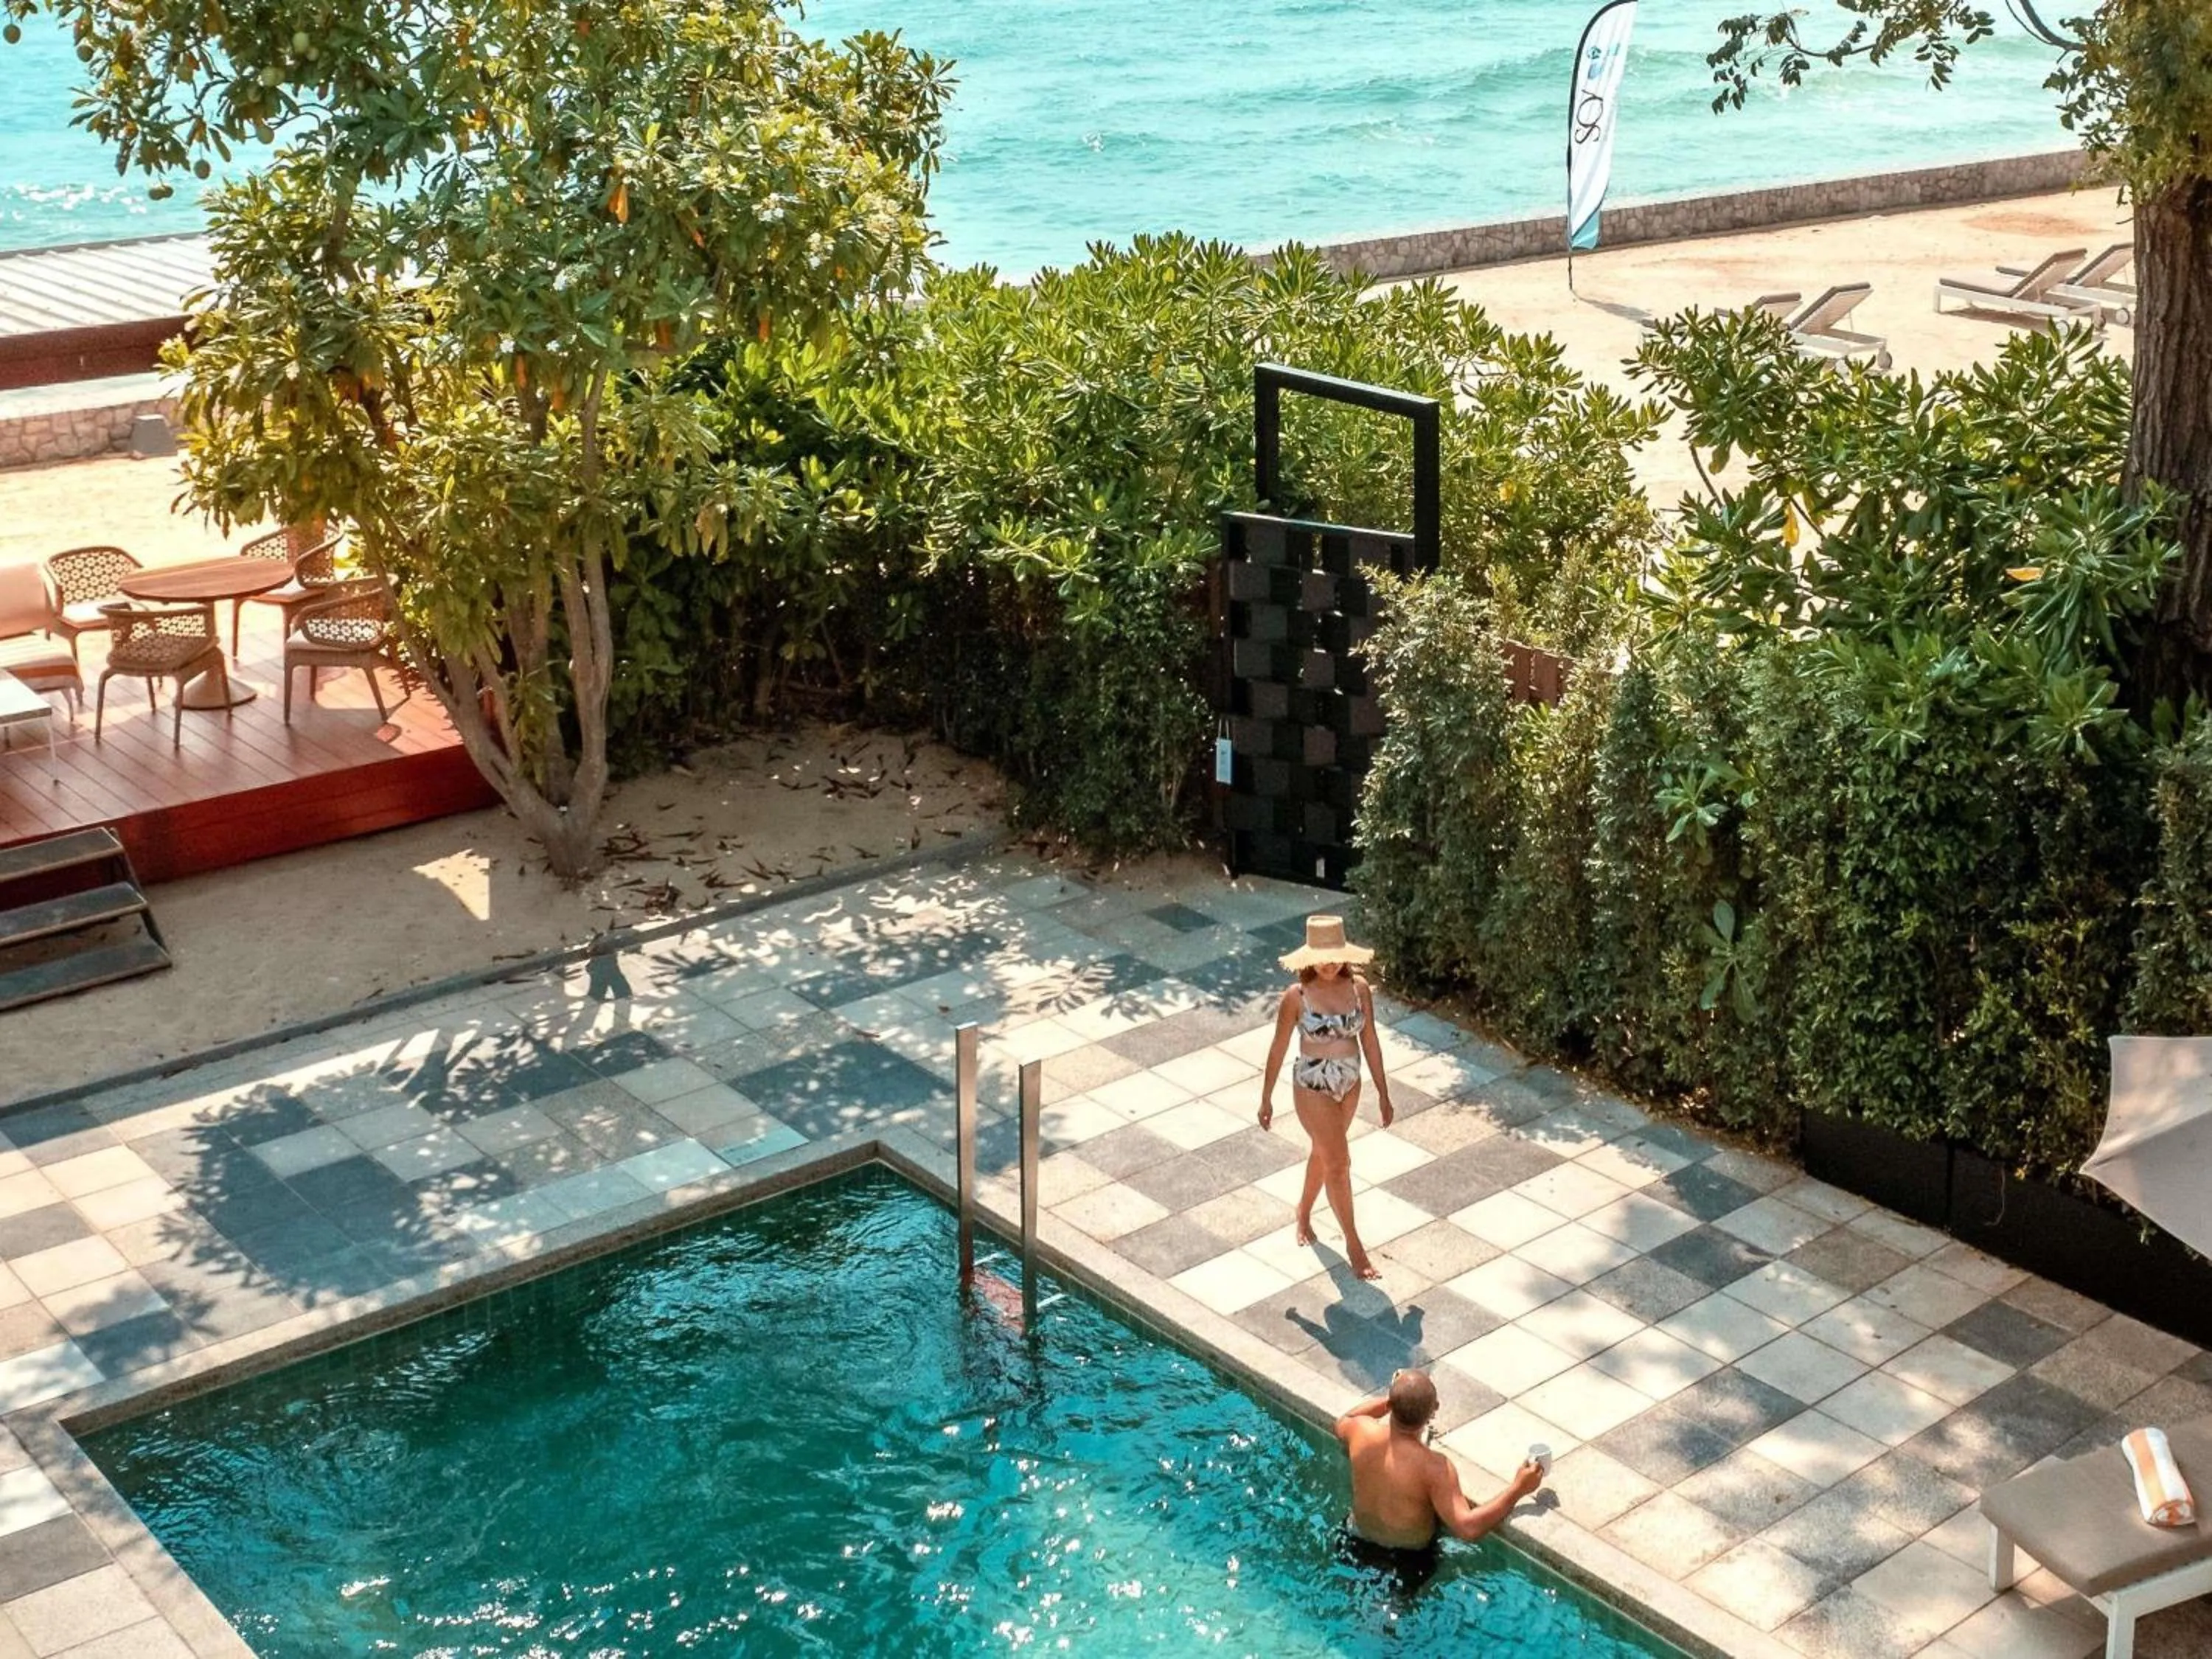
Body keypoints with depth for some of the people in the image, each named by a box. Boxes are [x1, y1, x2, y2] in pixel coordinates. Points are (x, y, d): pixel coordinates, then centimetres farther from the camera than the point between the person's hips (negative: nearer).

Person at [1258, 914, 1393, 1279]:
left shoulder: (1359, 989, -9)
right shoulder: (1297, 996, -18)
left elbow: (1370, 1041, 0)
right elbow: (1278, 1048, -8)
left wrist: (1383, 1093, 4)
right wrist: (1266, 1098, -2)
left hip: (1350, 1085, 4)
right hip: (1313, 1088, -4)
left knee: (1322, 1153, 23)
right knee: (1339, 1163, -3)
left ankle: (1304, 1210, 49)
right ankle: (1353, 1244, 10)